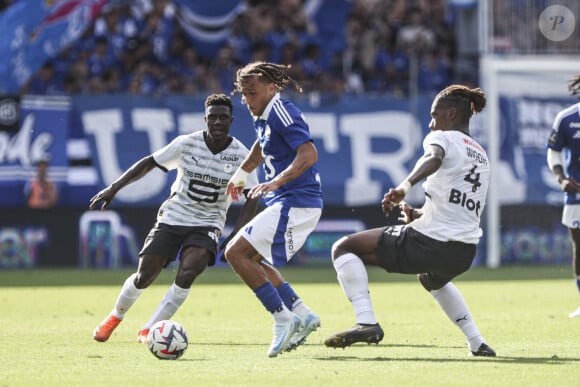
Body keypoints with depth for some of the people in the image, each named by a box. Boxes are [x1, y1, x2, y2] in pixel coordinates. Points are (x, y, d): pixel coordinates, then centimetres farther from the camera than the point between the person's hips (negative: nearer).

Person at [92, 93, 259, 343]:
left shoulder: (240, 155, -8)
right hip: (172, 217, 1)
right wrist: (114, 188, -3)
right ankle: (115, 317, 27)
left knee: (187, 274, -25)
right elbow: (149, 163, 2)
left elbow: (251, 198, -5)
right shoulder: (186, 144, -8)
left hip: (207, 224, -1)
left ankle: (148, 330, -12)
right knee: (144, 276, -4)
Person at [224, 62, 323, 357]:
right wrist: (241, 173, 48)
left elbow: (309, 154, -28)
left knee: (236, 253, -12)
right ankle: (301, 314, 12)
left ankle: (283, 319, -13)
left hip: (294, 203, -10)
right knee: (253, 259, 18)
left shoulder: (282, 113, -16)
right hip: (285, 203, 10)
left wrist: (276, 182, -37)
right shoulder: (264, 117, 14)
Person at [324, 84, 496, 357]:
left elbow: (433, 158, -27)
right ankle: (477, 343, 33)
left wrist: (405, 185, -44)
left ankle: (366, 322, -15)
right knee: (432, 278, 44)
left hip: (429, 243, -8)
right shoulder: (482, 156, 22)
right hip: (466, 253, 8)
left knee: (344, 248, 2)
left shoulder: (442, 138, -1)